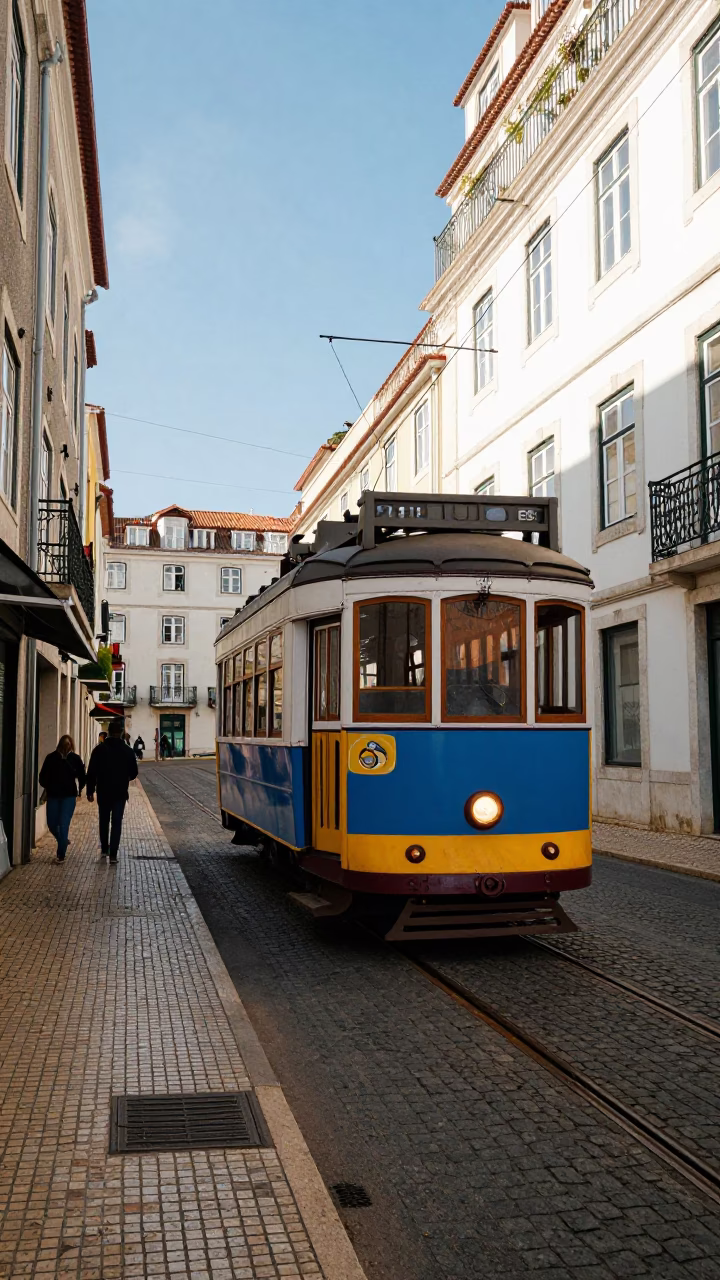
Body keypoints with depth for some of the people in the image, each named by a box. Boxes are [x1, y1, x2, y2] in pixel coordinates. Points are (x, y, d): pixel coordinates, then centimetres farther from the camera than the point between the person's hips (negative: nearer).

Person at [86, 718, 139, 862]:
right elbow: (134, 773, 3)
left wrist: (90, 791, 1)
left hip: (103, 792, 1)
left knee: (104, 821, 18)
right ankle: (113, 854, -3)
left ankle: (104, 849, 26)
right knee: (116, 823, 3)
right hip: (120, 793, -1)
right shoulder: (128, 751, -4)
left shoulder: (99, 749, -6)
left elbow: (91, 772, -6)